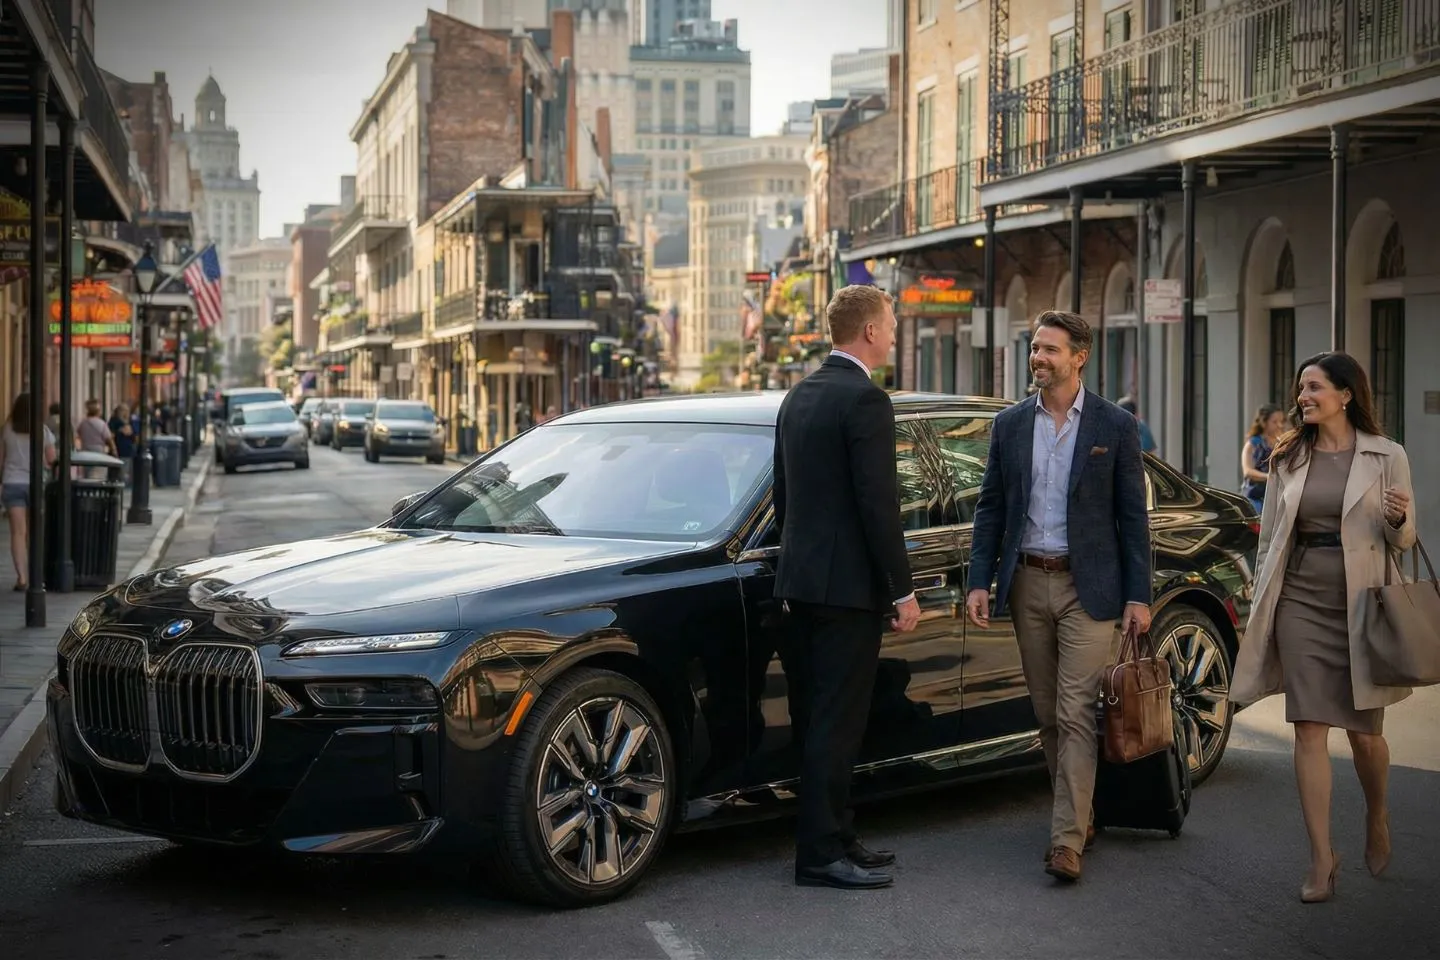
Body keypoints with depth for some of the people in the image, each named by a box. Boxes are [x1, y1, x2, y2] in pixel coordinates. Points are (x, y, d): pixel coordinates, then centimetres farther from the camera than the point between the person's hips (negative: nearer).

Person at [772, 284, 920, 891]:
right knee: (836, 720, -5)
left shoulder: (798, 397, 13)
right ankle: (822, 853, -1)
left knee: (827, 717, 15)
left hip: (803, 579, 9)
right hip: (848, 584, -9)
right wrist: (903, 590, -13)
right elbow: (878, 504, -18)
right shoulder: (865, 400, -15)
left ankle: (834, 837, 22)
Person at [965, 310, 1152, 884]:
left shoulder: (1114, 427, -1)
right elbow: (990, 509, 9)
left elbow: (1132, 515, -1)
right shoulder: (1009, 426, 7)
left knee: (1075, 714, -9)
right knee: (1047, 715, 10)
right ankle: (1079, 818, 24)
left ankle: (1067, 841, -10)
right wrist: (979, 582, 0)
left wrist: (1138, 596, -5)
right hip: (1028, 583, 4)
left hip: (1087, 586, -4)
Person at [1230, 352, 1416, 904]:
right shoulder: (1288, 459, 8)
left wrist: (1398, 519, -19)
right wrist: (1261, 604, 6)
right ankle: (1322, 859, 2)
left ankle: (1377, 818, 37)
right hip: (1301, 603, 2)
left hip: (1361, 606, -2)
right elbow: (1269, 538, 12)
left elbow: (1402, 542, 3)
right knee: (1310, 730, -2)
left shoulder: (1386, 457, -1)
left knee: (1365, 732, 6)